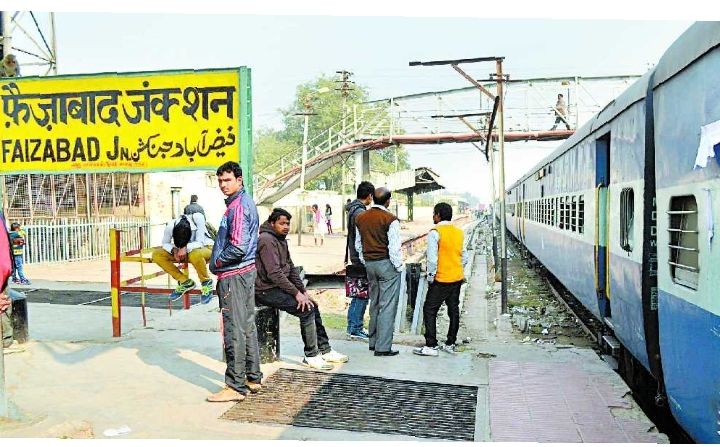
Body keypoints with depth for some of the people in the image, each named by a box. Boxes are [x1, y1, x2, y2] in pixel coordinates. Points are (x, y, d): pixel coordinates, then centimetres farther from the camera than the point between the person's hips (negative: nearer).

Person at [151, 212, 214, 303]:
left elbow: (200, 242, -26)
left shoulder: (198, 218, -28)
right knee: (156, 254, -12)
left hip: (205, 248, -5)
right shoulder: (170, 225, -19)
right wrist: (174, 250, -23)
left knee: (195, 255, -41)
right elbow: (165, 243, -4)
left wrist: (186, 248, -39)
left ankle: (206, 282, -12)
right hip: (186, 252, 5)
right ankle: (185, 281, -4)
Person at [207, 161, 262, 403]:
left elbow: (238, 247, -25)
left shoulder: (238, 206, -16)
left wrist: (217, 262, -9)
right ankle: (253, 378, 25)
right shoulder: (246, 202, 16)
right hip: (246, 271, 11)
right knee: (247, 325, 15)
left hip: (233, 275, -11)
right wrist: (220, 260, 15)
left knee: (234, 330, -5)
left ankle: (236, 386, 2)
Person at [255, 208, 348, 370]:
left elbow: (291, 267, 16)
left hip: (278, 287, 10)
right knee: (306, 310, -18)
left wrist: (303, 290, 6)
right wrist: (296, 293, -21)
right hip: (266, 291, -10)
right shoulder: (267, 240, -17)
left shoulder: (281, 240, 15)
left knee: (313, 305, 4)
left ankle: (325, 350, 12)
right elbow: (274, 273, -24)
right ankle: (311, 356, -9)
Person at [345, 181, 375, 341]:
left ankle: (352, 326, 23)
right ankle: (356, 329, 3)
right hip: (361, 257, -10)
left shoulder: (353, 209, 13)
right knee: (362, 293, -3)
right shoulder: (360, 212, -18)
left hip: (355, 256, 10)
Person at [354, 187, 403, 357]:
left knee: (375, 304, 18)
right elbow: (394, 247, -15)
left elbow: (358, 244, 15)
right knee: (387, 306, -2)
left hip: (369, 264, 7)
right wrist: (399, 267, -3)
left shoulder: (360, 218, 7)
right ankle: (383, 347, 0)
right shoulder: (390, 219, -14)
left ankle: (373, 341, 25)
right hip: (387, 265, -7)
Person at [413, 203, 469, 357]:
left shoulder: (435, 232, -14)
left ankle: (431, 346, -1)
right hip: (458, 278, 7)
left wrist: (430, 277, -9)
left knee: (429, 310, 0)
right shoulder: (459, 232, 8)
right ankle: (450, 344, 22)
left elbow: (432, 259, -19)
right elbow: (464, 257, 11)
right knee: (454, 310, 14)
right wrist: (459, 271, 18)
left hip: (441, 280, -7)